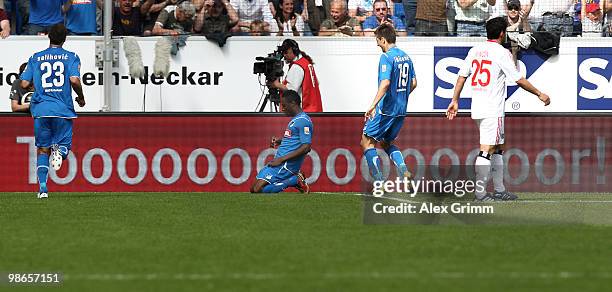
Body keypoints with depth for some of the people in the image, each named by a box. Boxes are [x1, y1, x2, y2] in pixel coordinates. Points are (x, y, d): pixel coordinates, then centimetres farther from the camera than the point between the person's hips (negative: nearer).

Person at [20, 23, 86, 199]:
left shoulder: (35, 58, 8)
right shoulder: (71, 57, 2)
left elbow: (24, 84, 3)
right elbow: (74, 80, -13)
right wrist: (81, 98, 4)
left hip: (41, 109, 1)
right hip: (63, 109, -1)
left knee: (43, 150, 10)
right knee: (64, 145, 11)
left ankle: (42, 187, -3)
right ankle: (59, 150, -26)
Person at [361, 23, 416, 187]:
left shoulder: (386, 58, -15)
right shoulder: (406, 57, 10)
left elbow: (385, 83, -26)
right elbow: (413, 83, 16)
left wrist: (373, 105, -30)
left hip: (386, 109, -8)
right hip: (401, 109, 8)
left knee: (367, 141, 2)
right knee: (387, 142, 22)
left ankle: (379, 181, -6)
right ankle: (404, 171, 2)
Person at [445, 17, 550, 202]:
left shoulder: (475, 50, 9)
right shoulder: (501, 53, -10)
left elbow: (462, 76, 10)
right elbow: (519, 80, -9)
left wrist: (455, 100, 16)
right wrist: (539, 94, 1)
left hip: (477, 108, 8)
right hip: (493, 110, -8)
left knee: (498, 148, 16)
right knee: (486, 150, -8)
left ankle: (499, 191, 19)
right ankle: (480, 192, -11)